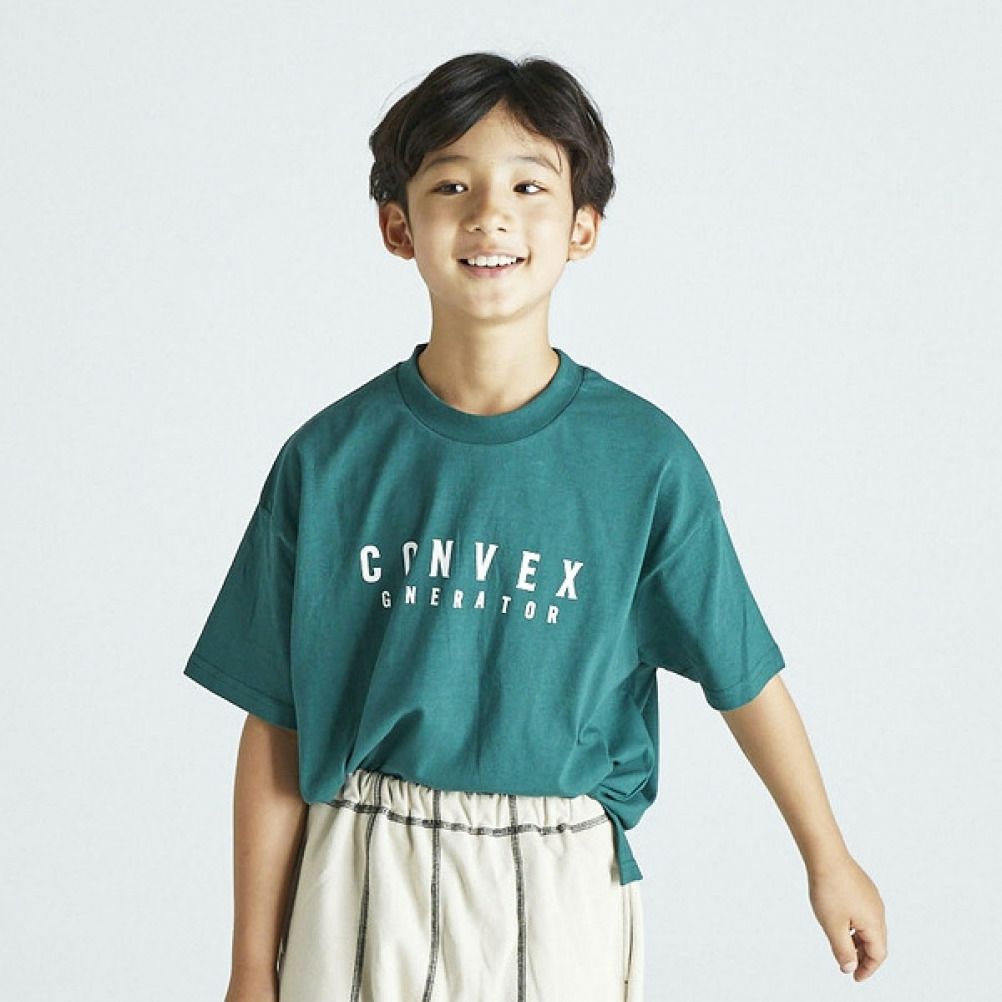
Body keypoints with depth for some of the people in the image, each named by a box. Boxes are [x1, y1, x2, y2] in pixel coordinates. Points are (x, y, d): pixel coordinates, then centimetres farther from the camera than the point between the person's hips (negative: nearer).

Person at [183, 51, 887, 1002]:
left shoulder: (644, 457, -7)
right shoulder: (327, 461, -6)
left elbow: (745, 672, 3)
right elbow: (277, 728, -2)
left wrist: (828, 859, 12)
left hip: (561, 887, 0)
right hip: (364, 888, 1)